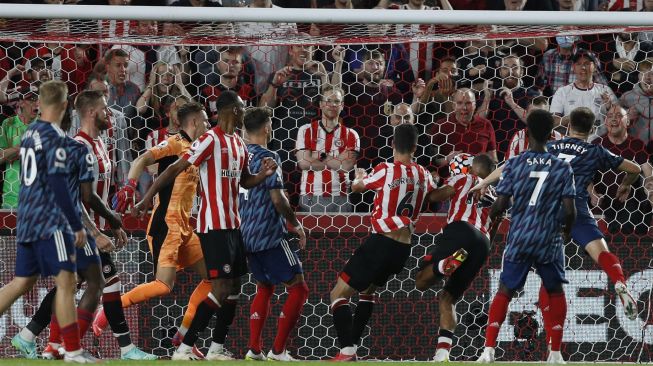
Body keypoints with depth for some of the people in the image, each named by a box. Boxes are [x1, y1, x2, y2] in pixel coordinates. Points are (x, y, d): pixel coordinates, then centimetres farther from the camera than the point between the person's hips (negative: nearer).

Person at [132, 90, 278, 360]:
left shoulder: (239, 143, 14)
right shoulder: (211, 140, -13)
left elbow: (244, 181, 27)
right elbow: (175, 169, -15)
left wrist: (264, 174, 5)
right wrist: (147, 199, -19)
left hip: (232, 224, 9)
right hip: (214, 224, -9)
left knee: (234, 288, 10)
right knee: (221, 288, -14)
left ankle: (217, 348, 16)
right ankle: (184, 348, -13)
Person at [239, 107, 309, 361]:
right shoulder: (267, 157, -14)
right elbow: (278, 199, -18)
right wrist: (296, 225, -4)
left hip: (246, 235, 8)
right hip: (269, 235, -8)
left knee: (264, 288, 22)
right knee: (298, 288, -1)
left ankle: (254, 350, 14)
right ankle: (277, 351, -6)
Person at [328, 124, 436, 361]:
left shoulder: (386, 171, -10)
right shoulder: (423, 175, 5)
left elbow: (357, 186, 10)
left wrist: (359, 175, 32)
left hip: (381, 242, -6)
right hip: (403, 249, 6)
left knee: (339, 294, -2)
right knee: (367, 291, 29)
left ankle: (347, 351, -18)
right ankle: (352, 346, 26)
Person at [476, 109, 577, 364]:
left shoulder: (514, 165, -5)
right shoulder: (562, 168, -3)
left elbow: (500, 205, -7)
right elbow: (569, 210, -6)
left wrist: (493, 216, 17)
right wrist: (568, 229, 16)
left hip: (519, 239, 0)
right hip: (549, 241, 0)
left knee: (505, 291, 9)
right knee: (556, 292, 18)